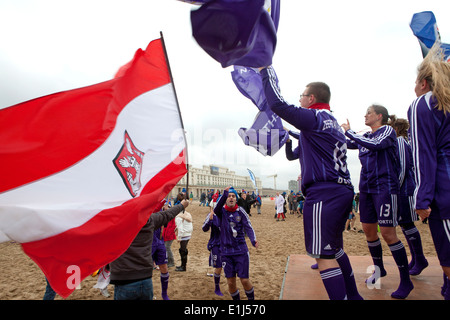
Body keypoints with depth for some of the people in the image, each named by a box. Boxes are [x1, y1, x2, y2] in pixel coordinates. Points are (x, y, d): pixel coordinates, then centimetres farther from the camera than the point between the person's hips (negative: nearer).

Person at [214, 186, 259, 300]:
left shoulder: (240, 211, -3)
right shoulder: (222, 211, -4)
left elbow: (248, 227, -10)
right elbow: (216, 209, -27)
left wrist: (253, 240, -29)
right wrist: (224, 194, -43)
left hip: (241, 251, 0)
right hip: (226, 252, 1)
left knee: (245, 280, 3)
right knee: (231, 282, 7)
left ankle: (251, 298, 29)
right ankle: (236, 299, 33)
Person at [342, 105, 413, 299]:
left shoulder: (387, 130, -3)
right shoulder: (365, 137, 15)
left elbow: (375, 144, -22)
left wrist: (349, 131, -15)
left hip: (384, 187, -7)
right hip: (366, 188, 7)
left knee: (388, 233, -8)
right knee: (368, 230, 10)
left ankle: (406, 281, 5)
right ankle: (379, 269, 29)